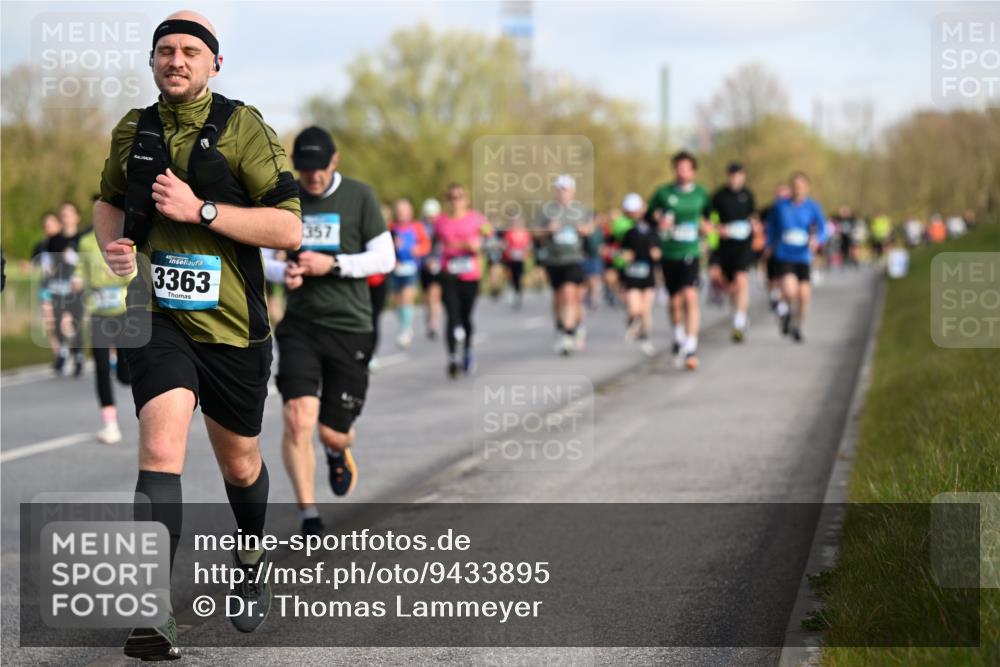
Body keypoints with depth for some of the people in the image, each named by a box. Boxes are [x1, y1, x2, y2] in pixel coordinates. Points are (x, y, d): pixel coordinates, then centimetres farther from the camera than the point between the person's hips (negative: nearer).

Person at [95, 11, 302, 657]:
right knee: (161, 446, -21)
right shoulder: (133, 130, 6)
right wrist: (113, 243, 3)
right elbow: (108, 201, 25)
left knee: (240, 463, 16)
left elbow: (289, 228, -14)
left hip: (231, 324, -1)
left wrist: (200, 210, -21)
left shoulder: (244, 129, -8)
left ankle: (254, 562, 49)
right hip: (158, 316, 1)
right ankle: (156, 616, -28)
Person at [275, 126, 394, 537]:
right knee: (298, 420, -18)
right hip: (299, 323, 1)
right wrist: (283, 272, -10)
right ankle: (308, 516, -8)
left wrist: (332, 264, -15)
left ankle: (338, 453, 44)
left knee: (333, 433, 4)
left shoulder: (359, 197, -1)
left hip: (349, 326, -1)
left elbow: (384, 257, -2)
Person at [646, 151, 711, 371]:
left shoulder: (701, 194, 3)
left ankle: (691, 348, -20)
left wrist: (707, 225, 4)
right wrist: (658, 221, -10)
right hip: (669, 254, 1)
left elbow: (709, 213, 21)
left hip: (690, 253, -1)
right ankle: (678, 338, 38)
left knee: (690, 296, -19)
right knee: (675, 301, 10)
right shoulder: (663, 193, 0)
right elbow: (649, 214, 10)